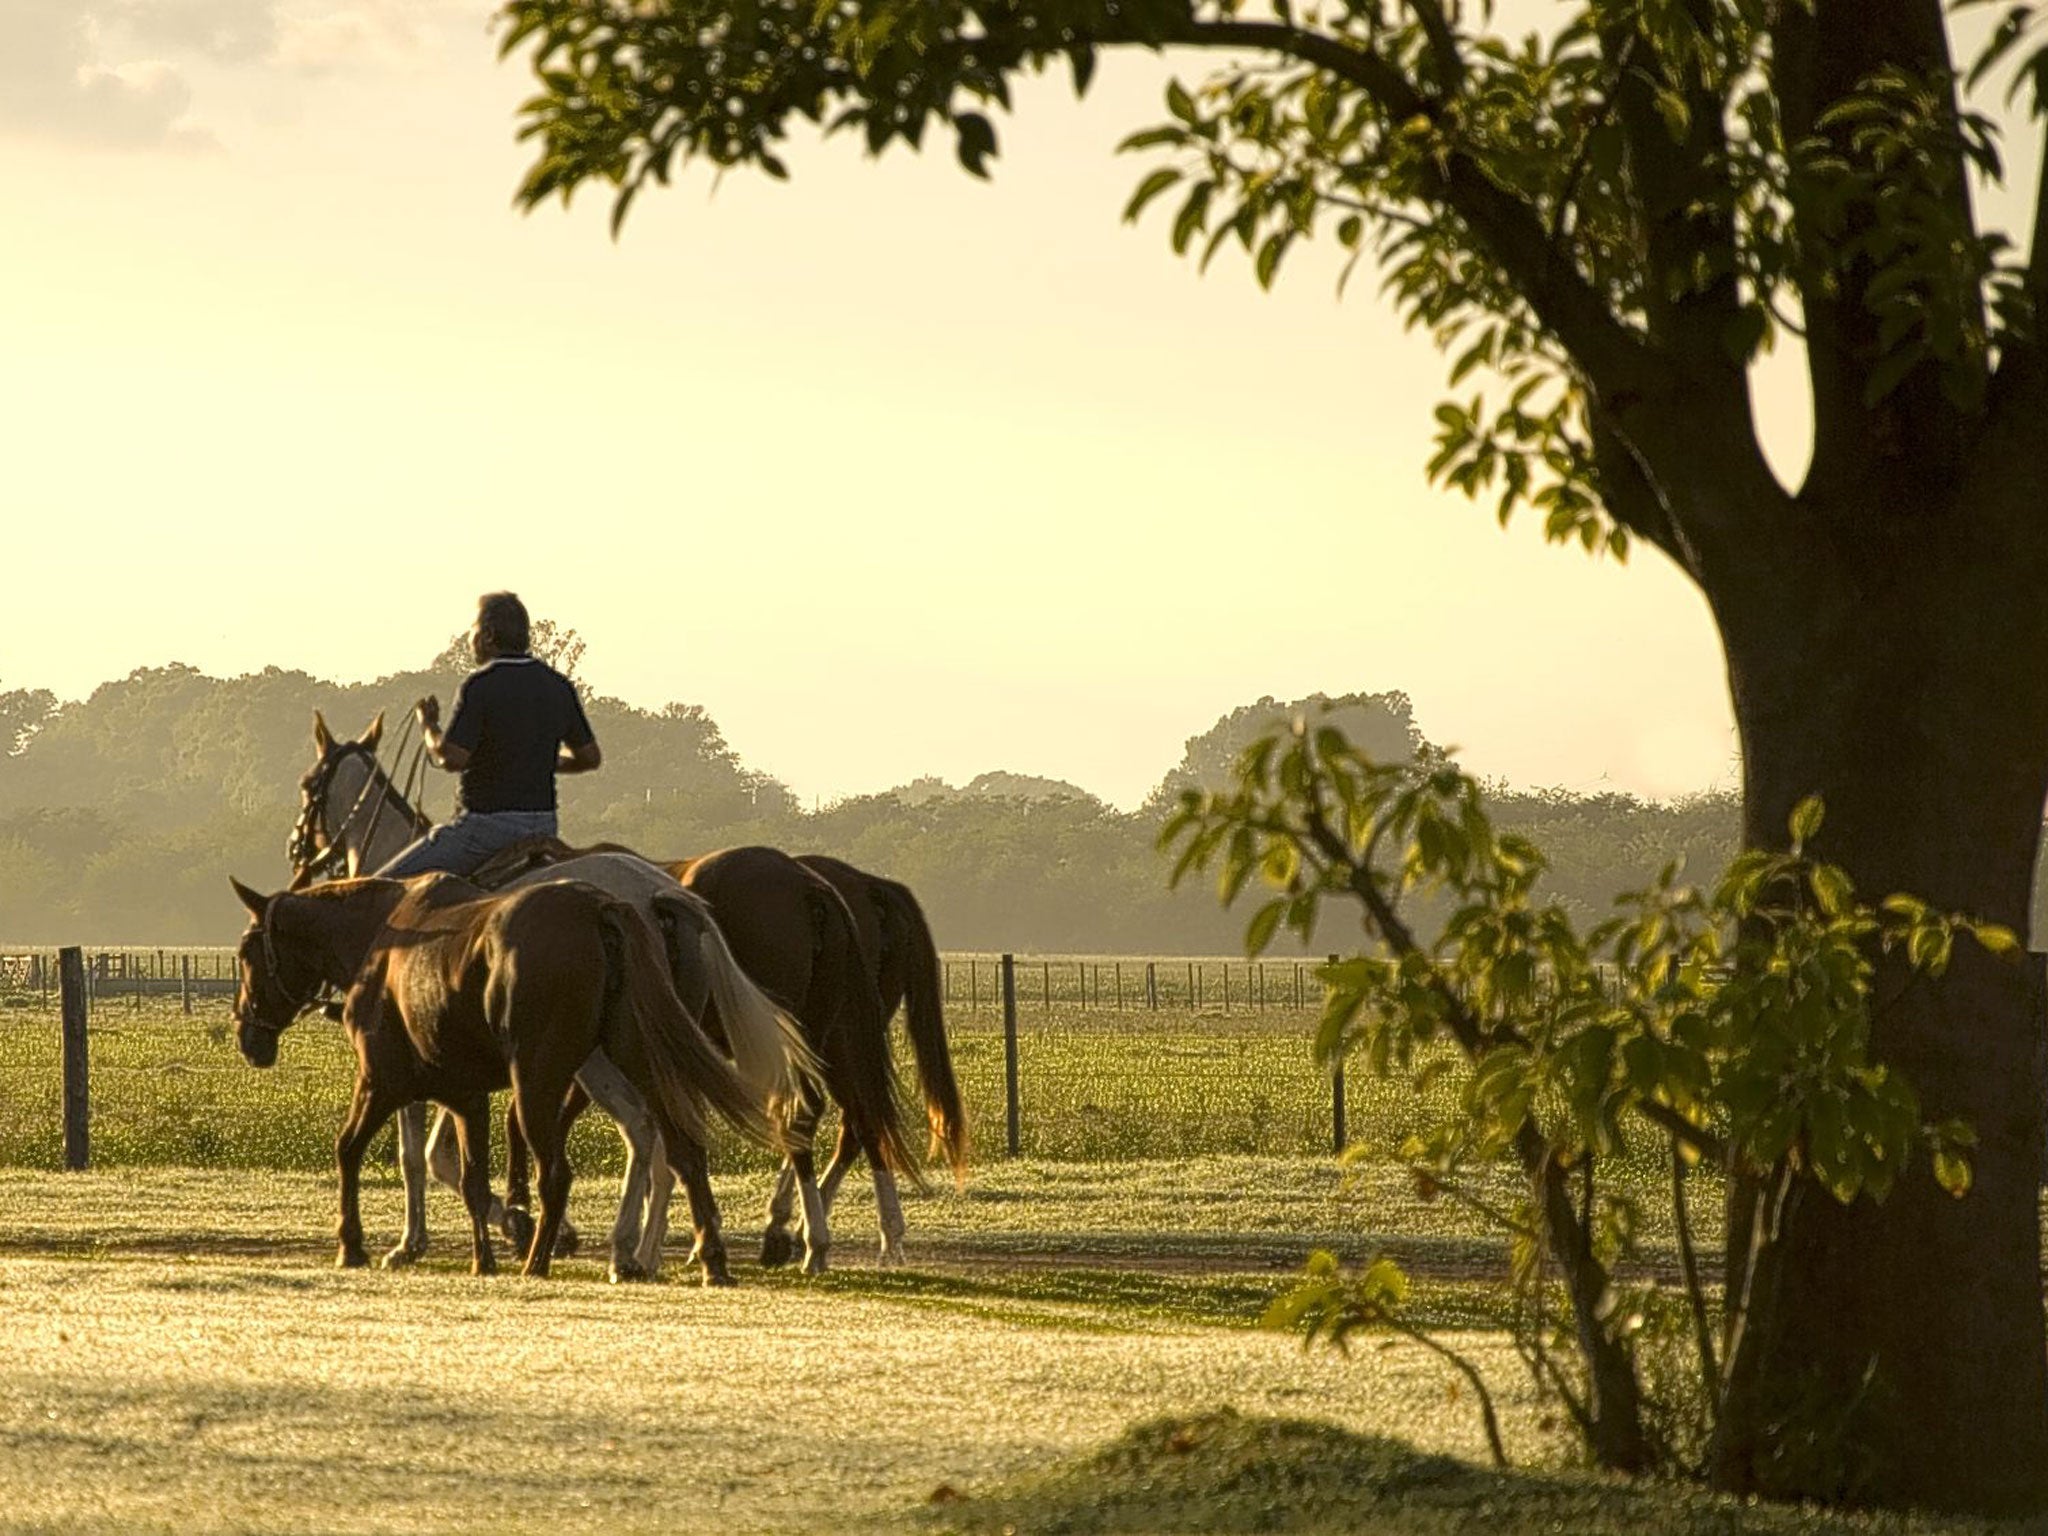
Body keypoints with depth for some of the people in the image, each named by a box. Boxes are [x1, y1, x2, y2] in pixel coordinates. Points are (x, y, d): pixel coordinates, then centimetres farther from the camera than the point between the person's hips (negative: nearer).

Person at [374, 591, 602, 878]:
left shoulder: (480, 685, -13)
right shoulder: (559, 686, 8)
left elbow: (451, 759, -20)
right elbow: (590, 757, 14)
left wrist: (428, 724, -1)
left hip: (488, 822, -7)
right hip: (543, 827, 7)